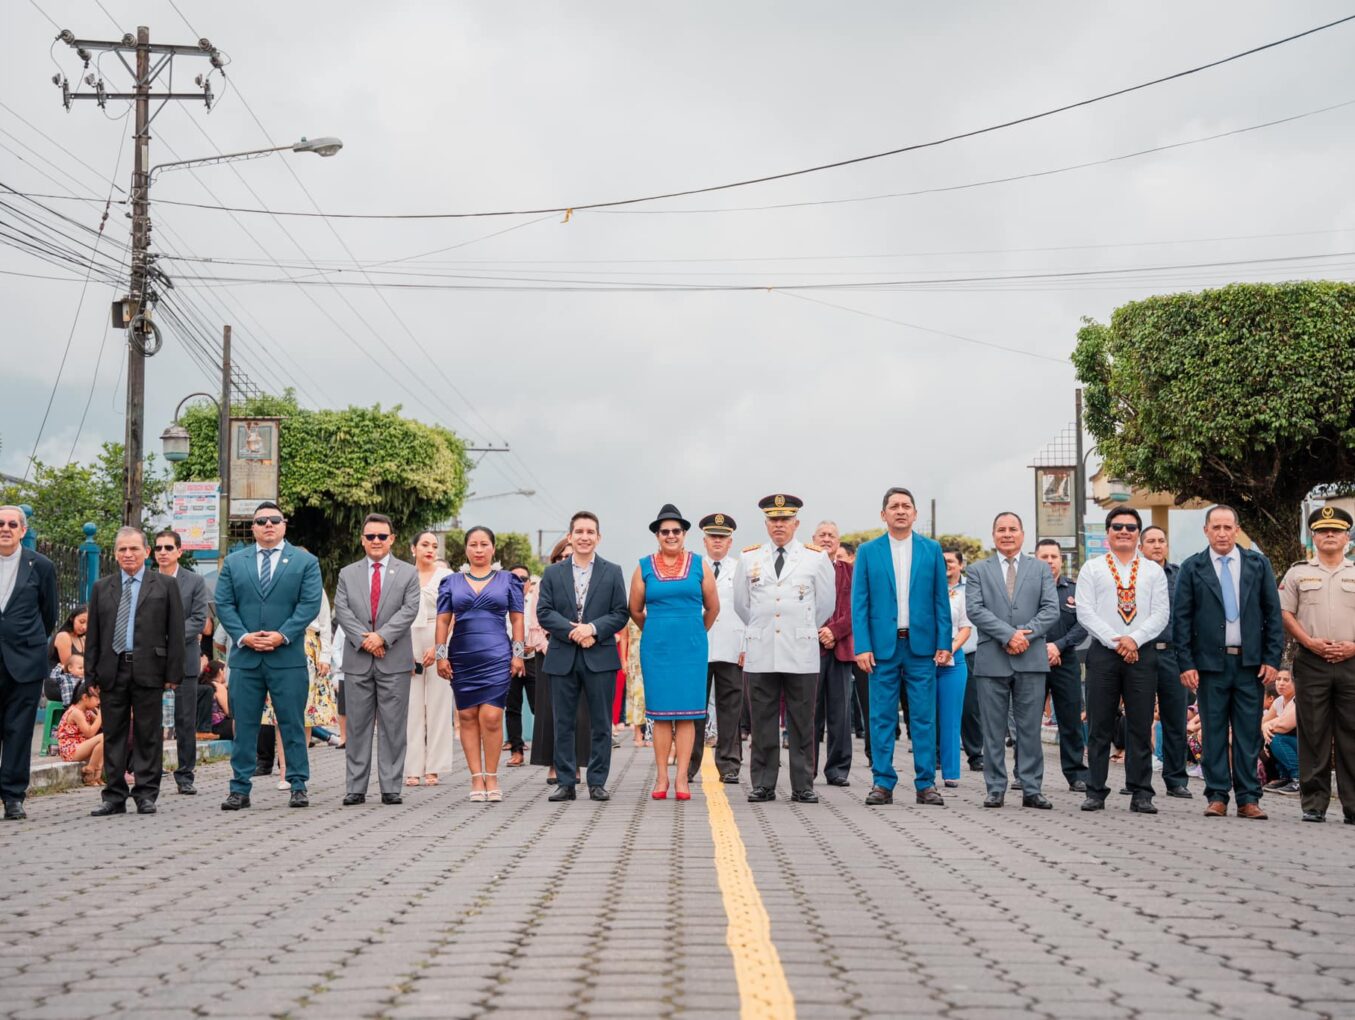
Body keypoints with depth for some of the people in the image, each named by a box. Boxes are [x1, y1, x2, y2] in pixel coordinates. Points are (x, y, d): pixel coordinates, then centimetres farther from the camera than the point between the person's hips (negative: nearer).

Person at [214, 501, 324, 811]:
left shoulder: (305, 562, 6)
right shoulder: (233, 562, 12)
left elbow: (310, 604, -3)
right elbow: (223, 604, 6)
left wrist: (282, 635, -14)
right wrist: (243, 636, -10)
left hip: (288, 657, -2)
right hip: (244, 657, 2)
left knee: (293, 725, 2)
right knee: (244, 725, 4)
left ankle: (298, 787, 8)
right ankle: (240, 789, 9)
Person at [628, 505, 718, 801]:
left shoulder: (699, 565, 4)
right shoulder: (644, 567, 4)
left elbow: (712, 608, 12)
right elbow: (635, 610, 14)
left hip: (691, 648, 0)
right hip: (656, 649, 0)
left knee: (687, 713, -2)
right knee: (660, 713, 1)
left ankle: (682, 777, 1)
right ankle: (662, 778, 5)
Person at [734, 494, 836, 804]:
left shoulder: (816, 558, 6)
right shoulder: (749, 558, 10)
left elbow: (826, 604, 13)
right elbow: (741, 603, 18)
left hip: (801, 655, -1)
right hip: (760, 655, 1)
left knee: (802, 723, 2)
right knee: (762, 722, 3)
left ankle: (802, 787, 7)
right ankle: (763, 785, 9)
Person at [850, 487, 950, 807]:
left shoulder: (932, 550, 8)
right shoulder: (868, 552, 5)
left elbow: (941, 600, 7)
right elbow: (859, 603, 3)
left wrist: (944, 643, -1)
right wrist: (862, 646, -6)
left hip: (921, 645, 0)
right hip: (882, 646, 0)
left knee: (924, 717, 1)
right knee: (882, 717, 2)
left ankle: (926, 784, 6)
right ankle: (883, 783, 8)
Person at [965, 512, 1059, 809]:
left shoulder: (1041, 569, 12)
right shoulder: (978, 571, 8)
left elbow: (1051, 609, 3)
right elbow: (974, 609, -4)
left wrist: (1026, 634, -12)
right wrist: (1008, 634, -15)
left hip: (1031, 660, 1)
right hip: (992, 659, -1)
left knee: (1030, 728, 3)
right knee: (993, 730, 2)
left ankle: (1031, 790, 7)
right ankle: (995, 788, 8)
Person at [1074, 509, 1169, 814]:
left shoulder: (1154, 571, 13)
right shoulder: (1092, 569, 9)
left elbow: (1161, 613, 3)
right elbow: (1085, 612, -1)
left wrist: (1134, 639, -12)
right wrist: (1115, 642, -10)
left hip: (1142, 653, 1)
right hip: (1102, 652, -1)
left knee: (1141, 726, 1)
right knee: (1099, 727, 0)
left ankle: (1141, 794, 5)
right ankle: (1096, 792, 4)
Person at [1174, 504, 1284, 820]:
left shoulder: (1258, 565, 7)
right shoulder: (1192, 569, 3)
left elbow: (1273, 613, 6)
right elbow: (1181, 619, 1)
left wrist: (1272, 659, -1)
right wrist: (1186, 664, -6)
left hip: (1250, 663, 1)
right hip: (1210, 663, -1)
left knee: (1249, 733, 3)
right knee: (1214, 732, 3)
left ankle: (1248, 799, 7)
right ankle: (1217, 797, 8)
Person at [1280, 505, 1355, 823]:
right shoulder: (1298, 573, 9)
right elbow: (1285, 613, 5)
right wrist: (1310, 642, -8)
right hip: (1311, 662, -1)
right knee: (1312, 734, 0)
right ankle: (1313, 804, 4)